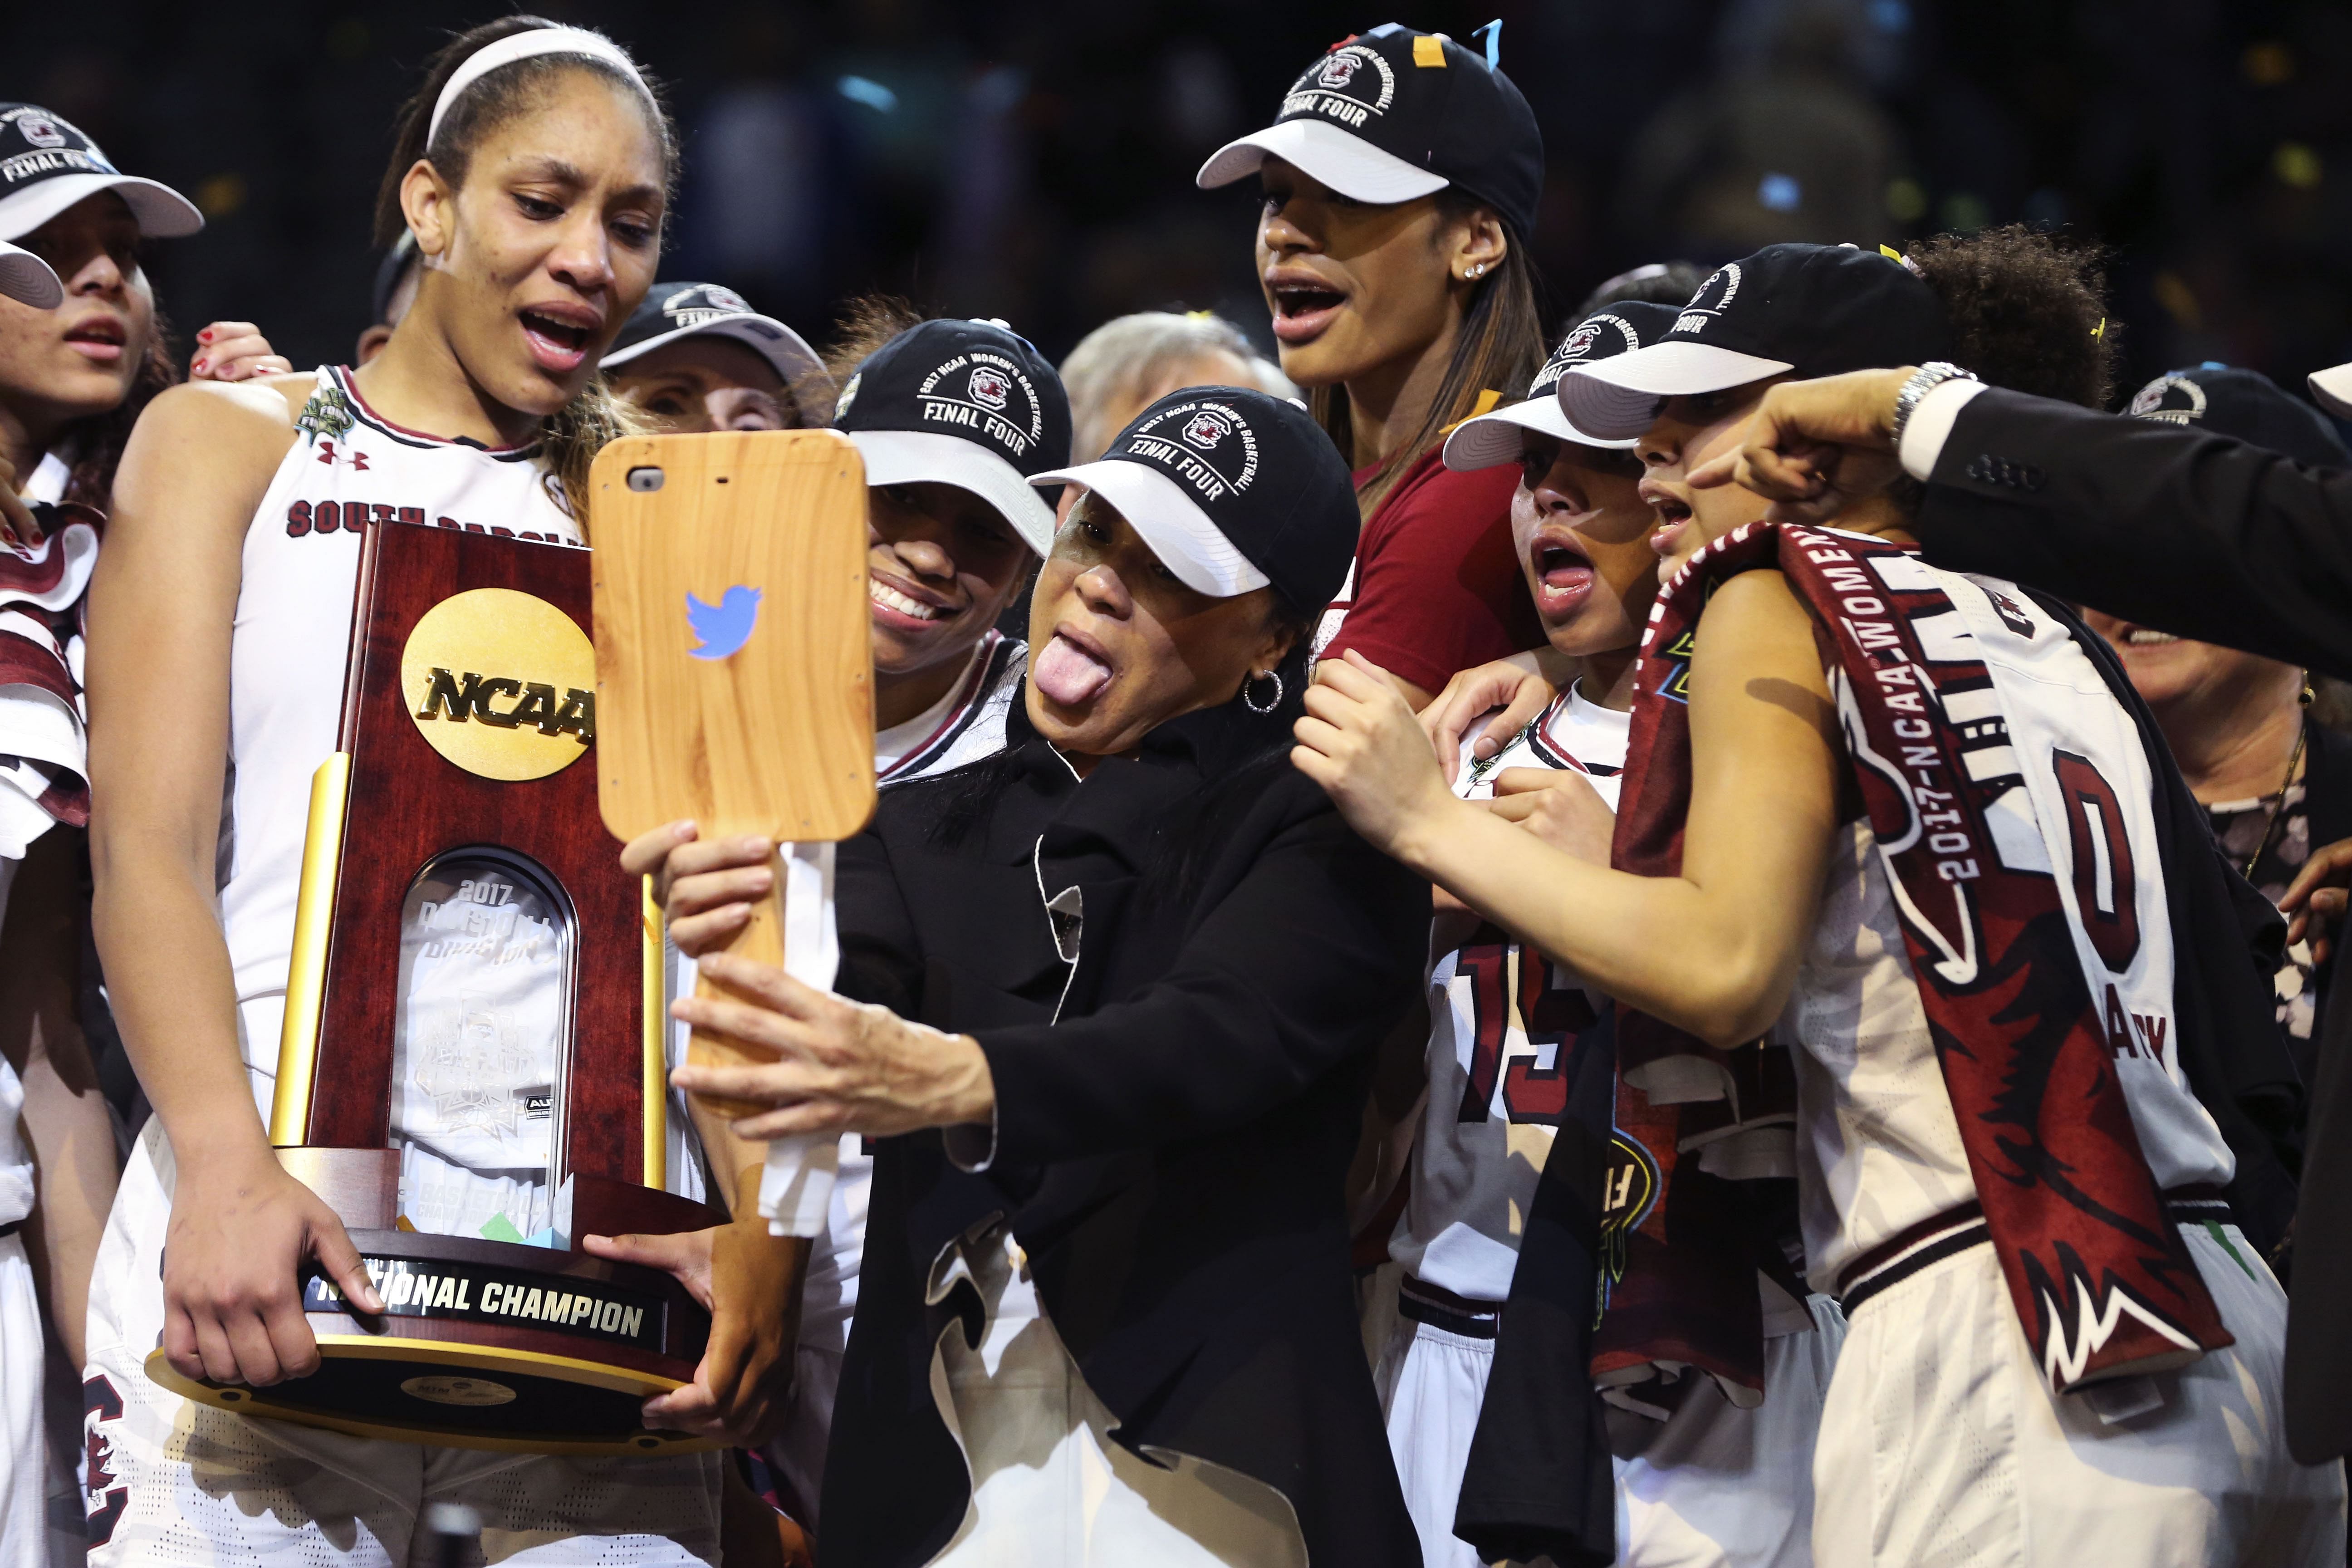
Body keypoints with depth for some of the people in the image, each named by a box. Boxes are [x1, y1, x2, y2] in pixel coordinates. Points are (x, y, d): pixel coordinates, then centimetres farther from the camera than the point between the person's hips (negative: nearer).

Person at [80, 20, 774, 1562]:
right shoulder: (231, 443, 11)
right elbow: (148, 847, -1)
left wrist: (765, 1217, -10)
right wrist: (225, 1169, -19)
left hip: (595, 1260, 2)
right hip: (260, 1252, -2)